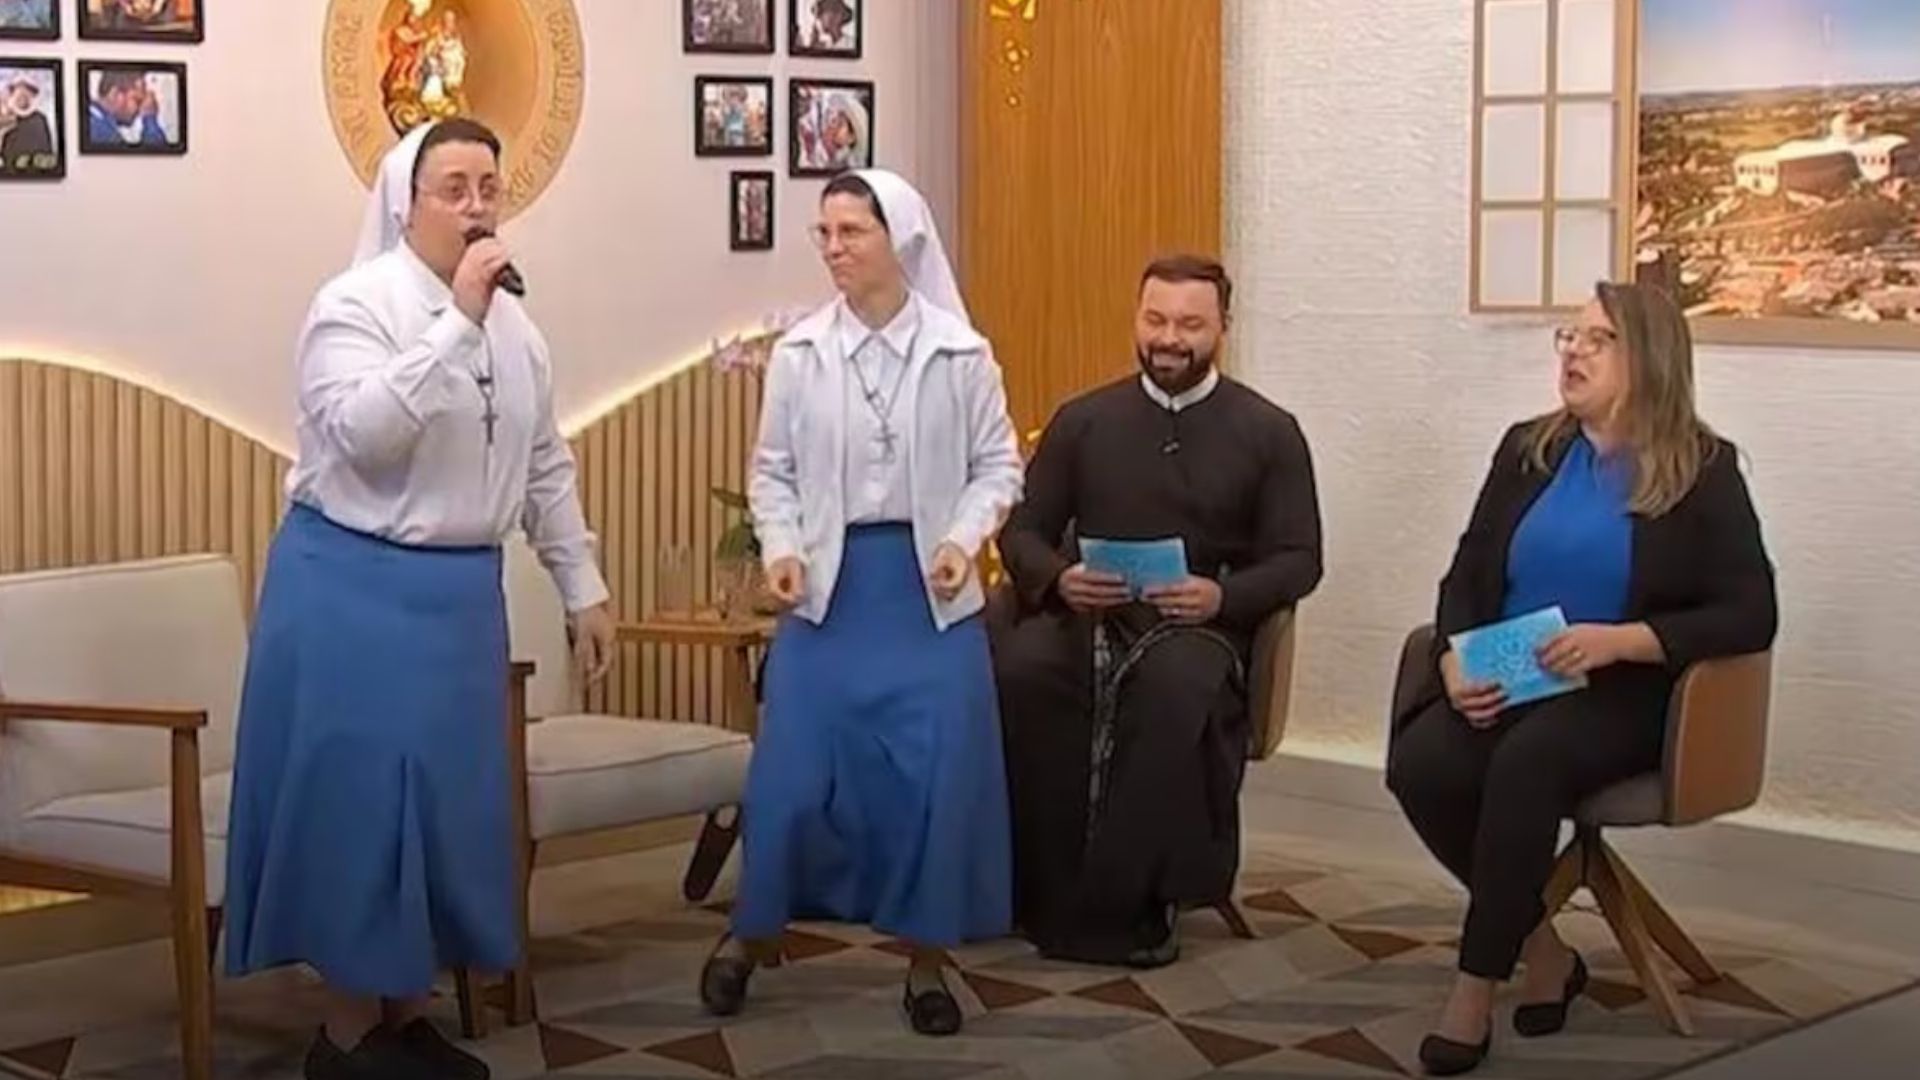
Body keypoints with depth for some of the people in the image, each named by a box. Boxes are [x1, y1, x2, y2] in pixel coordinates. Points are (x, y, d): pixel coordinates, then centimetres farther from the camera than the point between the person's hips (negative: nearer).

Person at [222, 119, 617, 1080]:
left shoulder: (514, 326, 9)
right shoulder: (355, 304, -12)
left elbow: (546, 470, 17)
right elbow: (361, 434, -28)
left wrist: (583, 590, 16)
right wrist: (457, 323, -26)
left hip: (461, 592, 7)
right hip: (352, 589, -7)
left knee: (447, 798, 9)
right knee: (357, 796, -3)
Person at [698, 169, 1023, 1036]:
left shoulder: (961, 354, -4)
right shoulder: (799, 354, -1)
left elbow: (998, 466, 2)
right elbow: (774, 472, 6)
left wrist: (963, 541, -14)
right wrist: (780, 550, -10)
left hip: (930, 591, -1)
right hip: (829, 587, 1)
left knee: (933, 779, -1)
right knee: (792, 772, 0)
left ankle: (925, 963, 14)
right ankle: (751, 935, 22)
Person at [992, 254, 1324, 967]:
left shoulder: (1268, 432, 9)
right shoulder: (1083, 421, 15)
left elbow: (1298, 560, 5)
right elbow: (1021, 532, 14)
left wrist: (1222, 596, -15)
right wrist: (1059, 579, -10)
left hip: (1200, 626, -2)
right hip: (1084, 615, 2)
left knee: (1176, 690, -39)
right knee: (1012, 671, -33)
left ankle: (1123, 906, -26)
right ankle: (1044, 889, -23)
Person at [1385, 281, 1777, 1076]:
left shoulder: (1703, 471, 0)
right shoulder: (1527, 449, 13)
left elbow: (1749, 617, -7)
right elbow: (1466, 573, 13)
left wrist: (1620, 640, -20)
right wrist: (1455, 662, -9)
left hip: (1621, 693, -4)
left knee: (1526, 762, -36)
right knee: (1418, 766, -27)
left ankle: (1477, 986, -24)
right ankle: (1542, 949, -7)